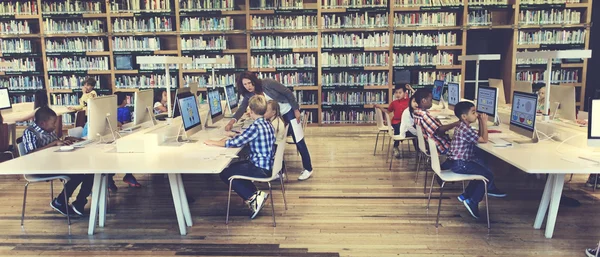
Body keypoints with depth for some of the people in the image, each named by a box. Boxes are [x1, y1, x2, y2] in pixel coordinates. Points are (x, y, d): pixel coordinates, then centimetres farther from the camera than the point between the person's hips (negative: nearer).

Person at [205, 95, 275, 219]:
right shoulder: (267, 124, 8)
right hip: (267, 165, 9)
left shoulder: (256, 126, -20)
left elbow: (236, 142, -18)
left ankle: (252, 197, 0)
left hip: (261, 169, -9)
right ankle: (256, 194, 13)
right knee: (233, 166, 23)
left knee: (225, 173, -1)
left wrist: (214, 143, -8)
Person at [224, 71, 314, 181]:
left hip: (289, 111, -6)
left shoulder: (267, 83, -26)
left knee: (298, 141, -1)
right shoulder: (248, 95, -11)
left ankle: (308, 169, 10)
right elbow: (241, 108, -21)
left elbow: (288, 93, -20)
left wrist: (296, 110, -19)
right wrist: (232, 121, -39)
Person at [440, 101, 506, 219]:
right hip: (459, 164, -10)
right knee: (488, 175, -5)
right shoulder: (466, 130, -22)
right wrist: (484, 123, -8)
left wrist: (481, 122, 6)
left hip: (460, 160, 10)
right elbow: (484, 140, -15)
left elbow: (479, 137, 16)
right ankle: (472, 202, 5)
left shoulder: (462, 126, 10)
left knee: (484, 166, 25)